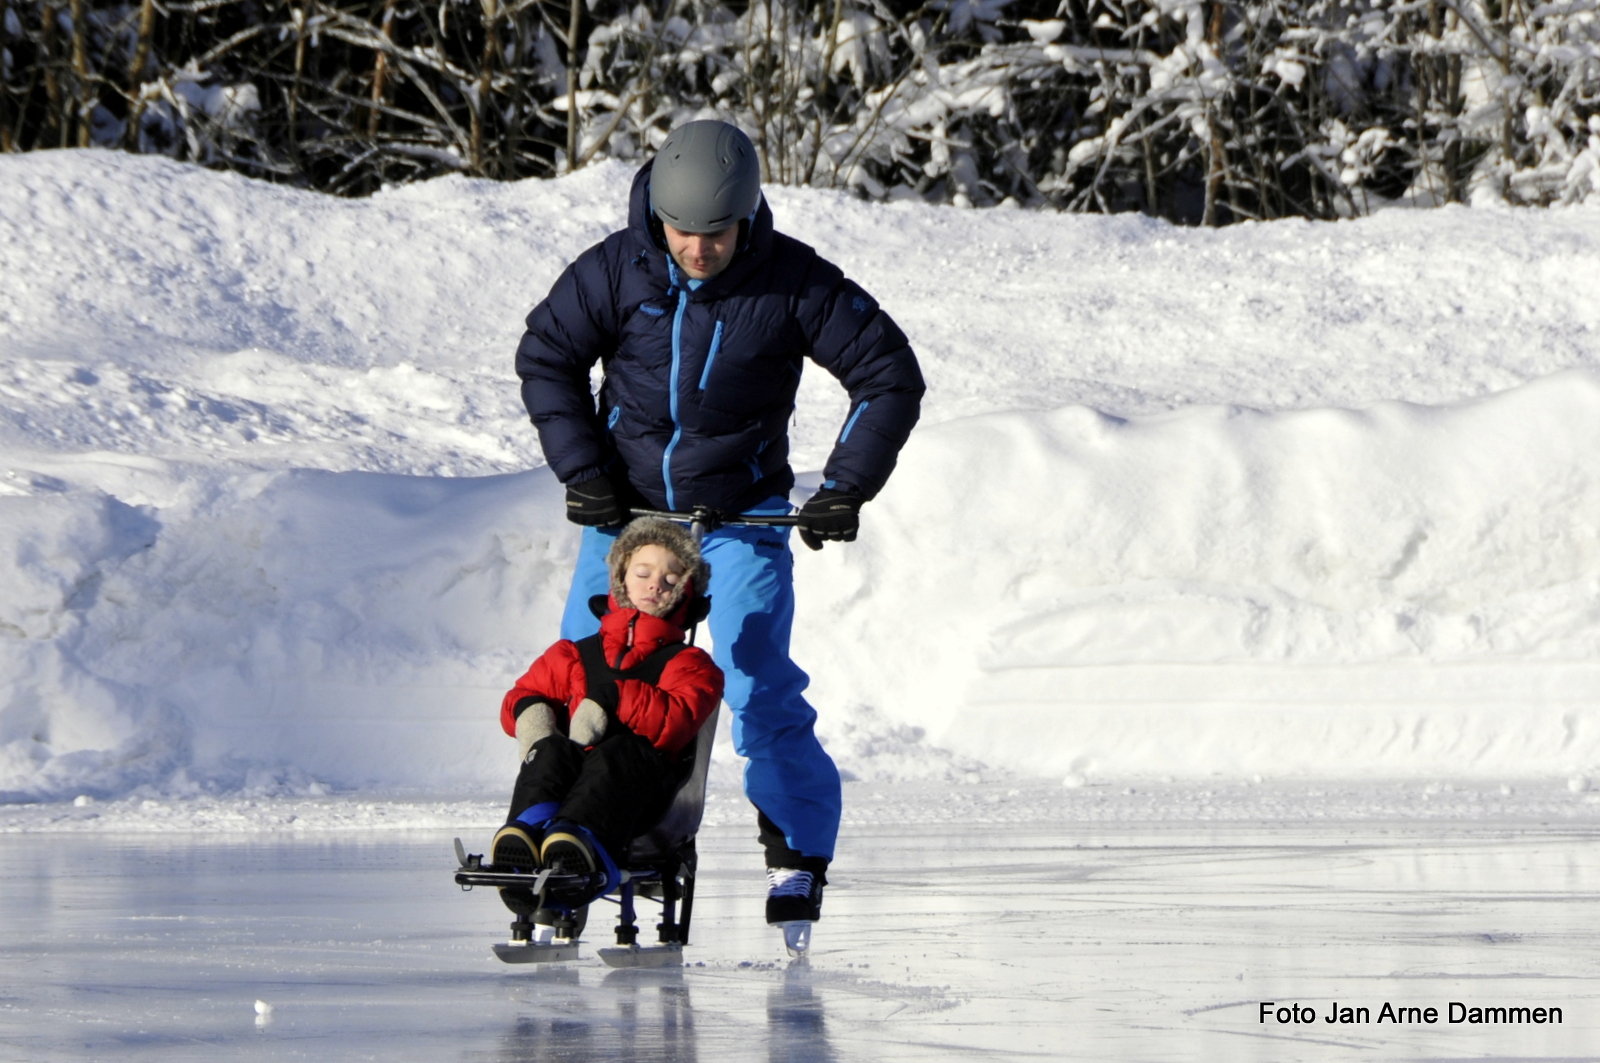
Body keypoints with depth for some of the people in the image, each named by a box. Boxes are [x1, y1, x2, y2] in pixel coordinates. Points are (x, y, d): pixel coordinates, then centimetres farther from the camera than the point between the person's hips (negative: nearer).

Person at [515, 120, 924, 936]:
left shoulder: (795, 283, -15)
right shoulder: (615, 271, -12)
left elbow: (891, 375, -7)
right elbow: (546, 359, 2)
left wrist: (845, 486, -13)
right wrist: (581, 469, -6)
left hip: (741, 515, -2)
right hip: (625, 503, 2)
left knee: (758, 686, -12)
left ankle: (799, 853, -1)